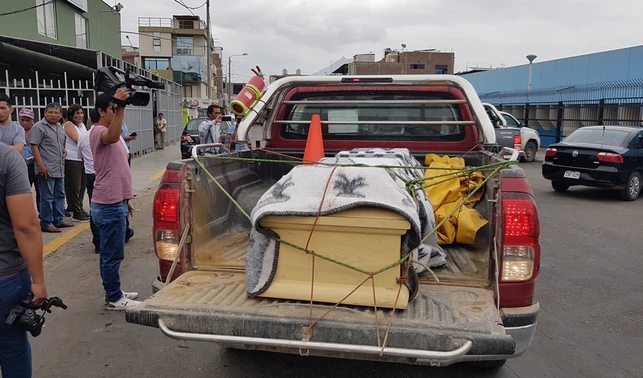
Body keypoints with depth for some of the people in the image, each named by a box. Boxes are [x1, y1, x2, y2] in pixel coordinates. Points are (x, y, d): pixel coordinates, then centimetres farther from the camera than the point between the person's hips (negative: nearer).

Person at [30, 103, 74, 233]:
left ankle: (59, 220, 24)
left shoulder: (61, 129, 16)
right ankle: (46, 224, 5)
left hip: (60, 169, 8)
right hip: (46, 169, -8)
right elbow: (34, 147, -14)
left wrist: (64, 151, 5)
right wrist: (41, 166, -20)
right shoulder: (39, 127, -8)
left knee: (60, 195, 14)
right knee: (47, 198, -4)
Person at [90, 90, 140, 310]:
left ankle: (114, 292, 29)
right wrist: (119, 107, -44)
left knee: (111, 253, 18)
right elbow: (112, 137, -40)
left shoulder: (111, 131, 19)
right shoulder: (98, 131, -12)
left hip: (115, 203, 10)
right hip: (109, 205, -10)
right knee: (112, 254, -1)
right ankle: (113, 299, 9)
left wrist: (125, 200, 26)